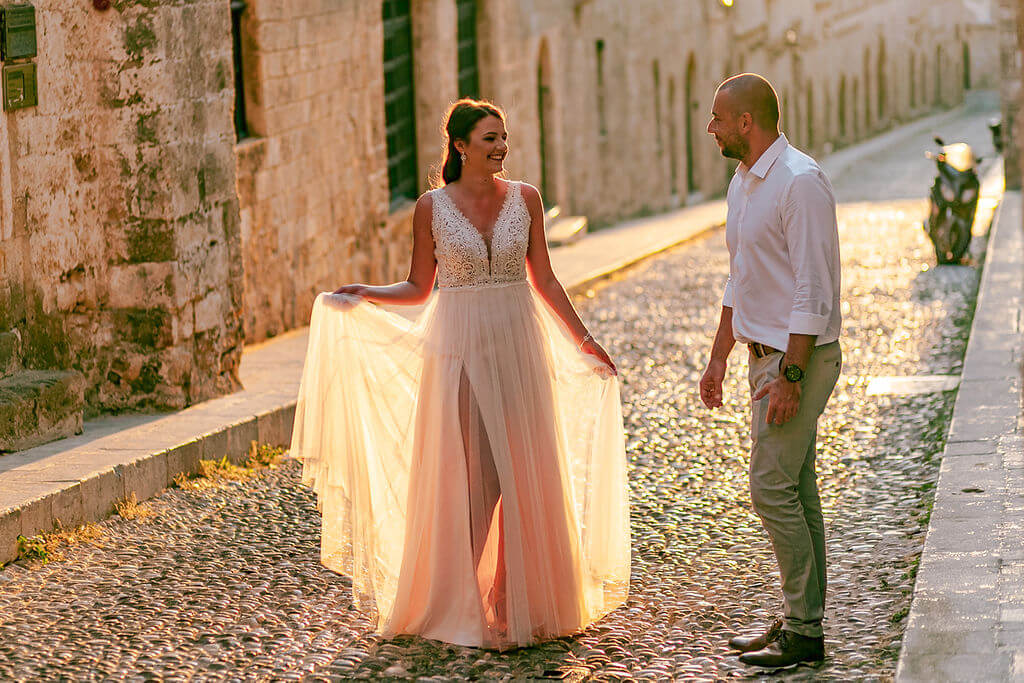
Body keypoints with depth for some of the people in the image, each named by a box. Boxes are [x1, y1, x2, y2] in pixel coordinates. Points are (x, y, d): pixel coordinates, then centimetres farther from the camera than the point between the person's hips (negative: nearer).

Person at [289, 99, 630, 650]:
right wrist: (365, 295, -10)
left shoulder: (525, 199, 3)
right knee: (464, 475, -2)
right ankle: (457, 603, 9)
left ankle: (520, 601, 14)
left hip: (517, 347, 2)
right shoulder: (432, 206, -1)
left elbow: (544, 280, 9)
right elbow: (419, 288, 5)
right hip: (457, 349, -2)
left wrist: (582, 338, 8)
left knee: (522, 474, 3)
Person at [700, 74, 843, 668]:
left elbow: (814, 291, -21)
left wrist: (789, 375, -23)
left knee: (773, 487, -10)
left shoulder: (800, 182, -18)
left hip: (800, 357, -9)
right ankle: (803, 620, 17)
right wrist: (719, 357, 21)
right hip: (767, 353, 9)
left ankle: (803, 632, -4)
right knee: (796, 489, 11)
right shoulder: (743, 183, 13)